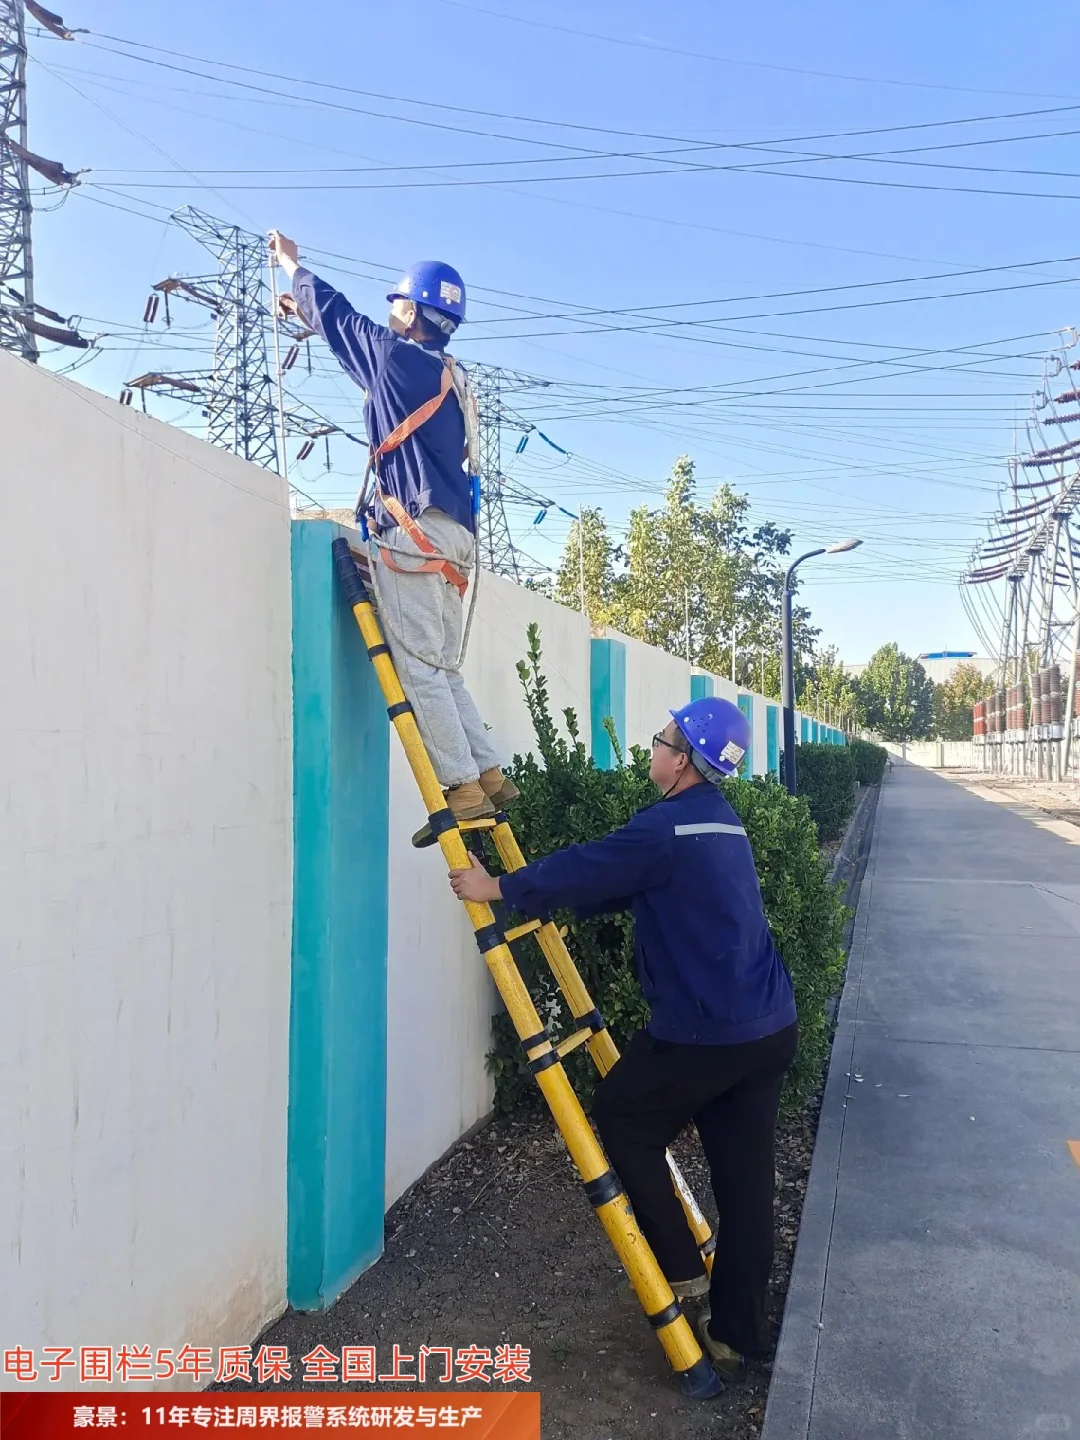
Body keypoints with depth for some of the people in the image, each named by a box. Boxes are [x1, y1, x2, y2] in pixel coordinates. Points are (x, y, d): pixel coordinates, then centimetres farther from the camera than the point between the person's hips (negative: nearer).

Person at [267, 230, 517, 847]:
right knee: (443, 670, 10)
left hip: (416, 530, -9)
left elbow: (339, 315, 16)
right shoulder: (450, 377, 25)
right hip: (453, 533, 9)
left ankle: (463, 790, -13)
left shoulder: (399, 354, 1)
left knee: (418, 667, -10)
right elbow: (353, 334, 39)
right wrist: (307, 312, 47)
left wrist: (293, 264, 34)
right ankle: (491, 776, 6)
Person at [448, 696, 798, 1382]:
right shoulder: (722, 822, 13)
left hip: (703, 1034, -8)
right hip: (771, 1028, 8)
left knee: (621, 1118, 14)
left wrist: (499, 888, 1)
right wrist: (554, 900, 23)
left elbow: (590, 867, -11)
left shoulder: (667, 826, -15)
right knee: (746, 1177, 13)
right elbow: (622, 884, 20)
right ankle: (737, 1334, 24)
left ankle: (680, 1267, 21)